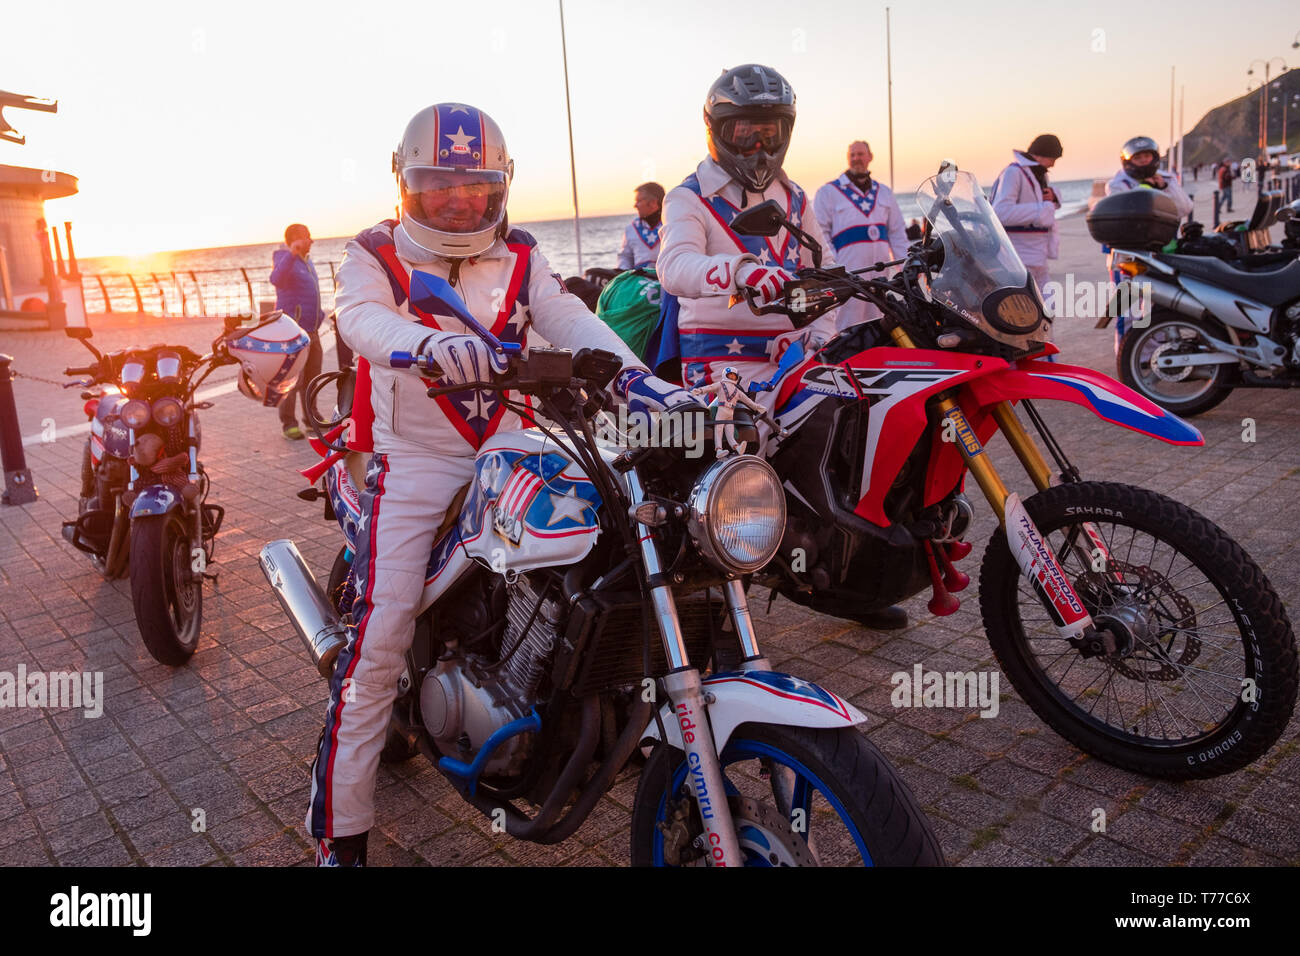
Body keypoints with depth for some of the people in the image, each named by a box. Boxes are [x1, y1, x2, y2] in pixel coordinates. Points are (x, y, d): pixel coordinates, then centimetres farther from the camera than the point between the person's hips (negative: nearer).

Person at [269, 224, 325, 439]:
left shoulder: (307, 261, 21)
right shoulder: (284, 258, -8)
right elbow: (276, 279, -31)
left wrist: (319, 316, 25)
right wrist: (291, 254, -40)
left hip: (312, 330, 9)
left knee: (312, 377, 14)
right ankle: (288, 423, -7)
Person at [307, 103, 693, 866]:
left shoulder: (520, 257, 10)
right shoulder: (376, 255, 0)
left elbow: (569, 317, -8)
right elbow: (362, 318, -23)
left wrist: (634, 373, -29)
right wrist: (430, 343, -46)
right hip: (414, 468, -3)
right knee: (381, 636, -11)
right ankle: (340, 830, 0)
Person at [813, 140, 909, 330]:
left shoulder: (883, 192, 19)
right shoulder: (829, 192, 5)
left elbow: (897, 232, 21)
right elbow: (820, 233, -1)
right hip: (849, 269, -5)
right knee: (849, 329, -10)